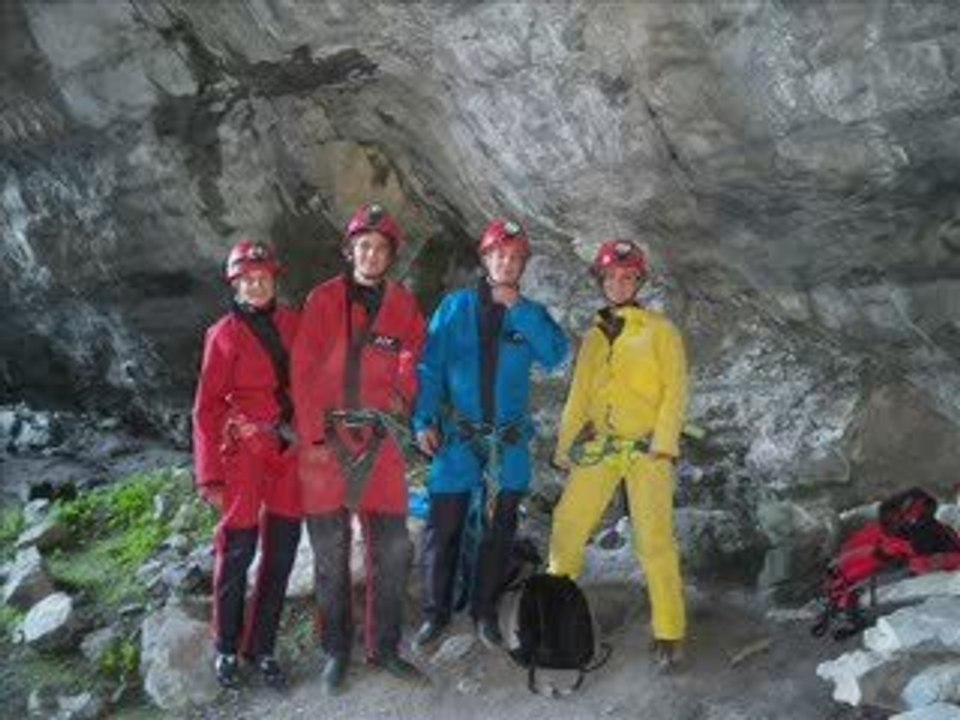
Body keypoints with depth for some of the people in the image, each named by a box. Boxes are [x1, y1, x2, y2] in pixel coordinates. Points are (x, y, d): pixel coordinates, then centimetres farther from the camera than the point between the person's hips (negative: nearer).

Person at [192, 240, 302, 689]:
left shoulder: (291, 323, 6)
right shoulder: (225, 334, -4)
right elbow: (207, 408, -4)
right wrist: (210, 476, -8)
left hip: (289, 452, 4)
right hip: (245, 452, -4)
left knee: (281, 553, 8)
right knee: (238, 552, 2)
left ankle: (262, 648, 22)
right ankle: (227, 648, 22)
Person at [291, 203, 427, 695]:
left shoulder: (402, 304, 5)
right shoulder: (324, 300, -2)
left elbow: (415, 350, 21)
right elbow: (303, 372, -6)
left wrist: (404, 391, 5)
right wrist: (313, 436, -11)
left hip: (379, 438, 3)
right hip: (326, 437, -2)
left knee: (393, 551, 5)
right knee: (331, 555, 6)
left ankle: (384, 648, 21)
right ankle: (336, 651, 21)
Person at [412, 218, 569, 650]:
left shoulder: (530, 314, 6)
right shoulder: (456, 306, 2)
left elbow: (555, 355, -12)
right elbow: (429, 366, -1)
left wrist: (518, 307, -15)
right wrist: (424, 420, -11)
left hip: (509, 441, 2)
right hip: (457, 437, -2)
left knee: (498, 530, 10)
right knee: (443, 528, 0)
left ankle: (485, 610, 25)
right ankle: (436, 612, 16)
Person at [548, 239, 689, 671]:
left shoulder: (659, 330, 1)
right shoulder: (594, 336, 15)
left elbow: (674, 389, -4)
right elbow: (579, 395, 16)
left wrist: (663, 442, -14)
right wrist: (565, 445, 10)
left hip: (646, 446, -4)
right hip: (599, 445, 4)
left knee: (654, 539, -10)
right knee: (567, 525, 2)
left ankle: (669, 633, 1)